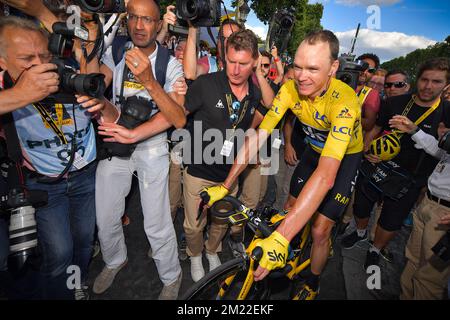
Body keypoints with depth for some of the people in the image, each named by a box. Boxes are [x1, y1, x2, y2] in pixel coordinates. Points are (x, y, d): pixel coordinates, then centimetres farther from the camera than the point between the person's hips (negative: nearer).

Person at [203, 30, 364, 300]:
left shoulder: (343, 102, -37)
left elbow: (325, 175, -47)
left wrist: (280, 238, -53)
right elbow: (257, 137, -24)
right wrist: (225, 186, -28)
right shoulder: (291, 89, -23)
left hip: (345, 157, -4)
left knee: (320, 230, -4)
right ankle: (290, 258, 39)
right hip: (315, 149, 4)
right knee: (291, 207, 8)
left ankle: (313, 284, 26)